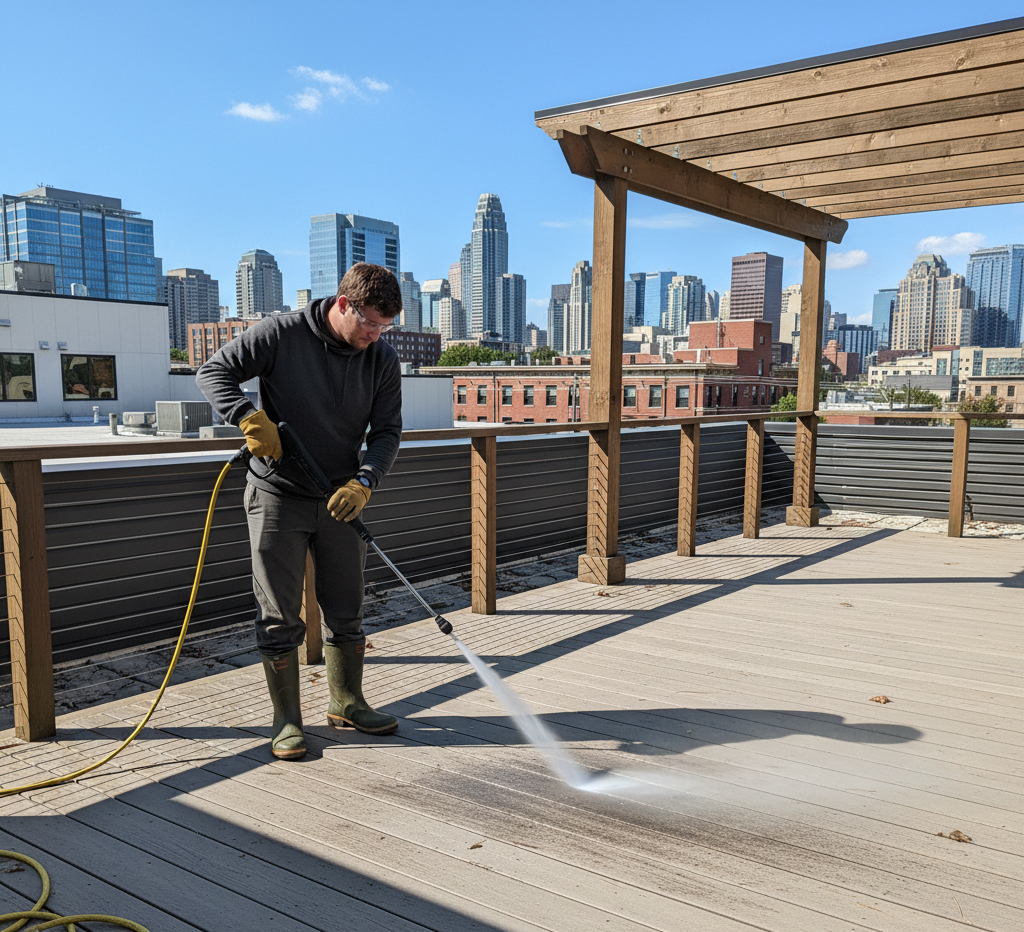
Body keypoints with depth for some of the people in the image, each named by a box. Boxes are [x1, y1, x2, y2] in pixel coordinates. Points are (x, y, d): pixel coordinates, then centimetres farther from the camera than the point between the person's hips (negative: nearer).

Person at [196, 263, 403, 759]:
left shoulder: (383, 360, -4)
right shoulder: (280, 334, -13)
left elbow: (387, 432, -4)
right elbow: (213, 372, -7)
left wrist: (363, 482, -21)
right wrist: (250, 417, -24)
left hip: (340, 499, 4)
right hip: (277, 497, -3)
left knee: (347, 611, 12)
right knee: (279, 617, 2)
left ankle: (347, 703, 29)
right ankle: (286, 720, 16)